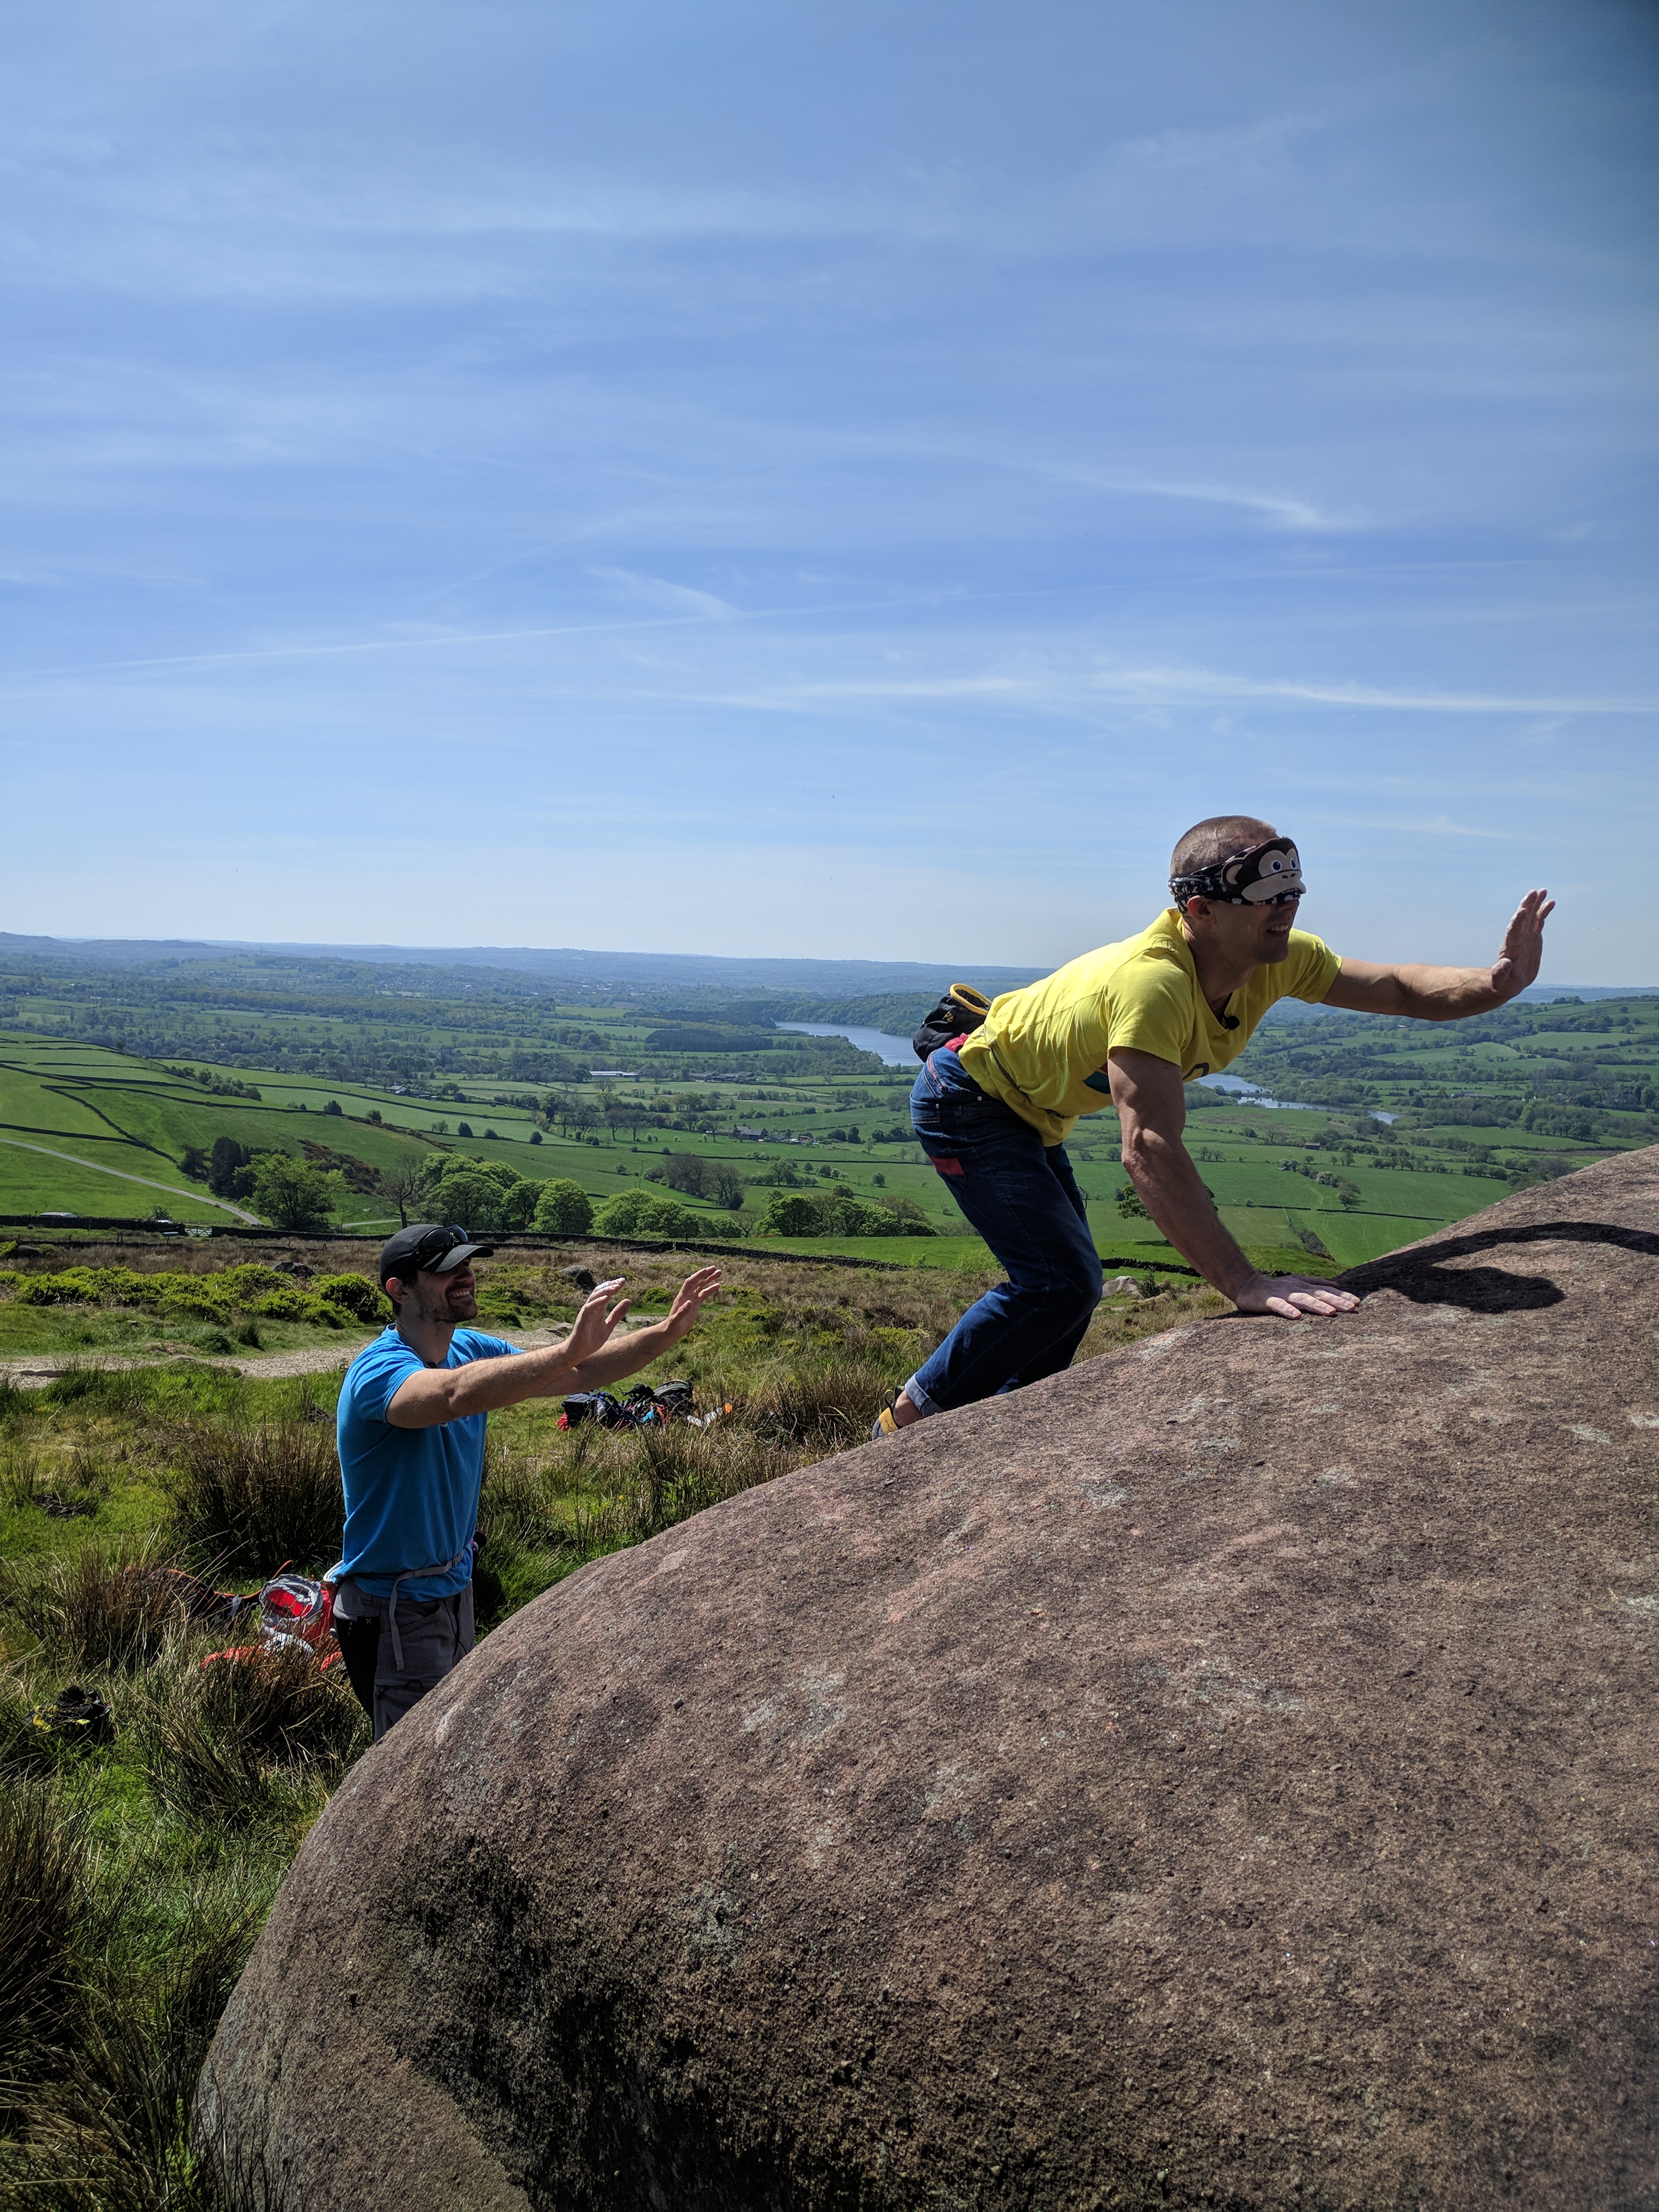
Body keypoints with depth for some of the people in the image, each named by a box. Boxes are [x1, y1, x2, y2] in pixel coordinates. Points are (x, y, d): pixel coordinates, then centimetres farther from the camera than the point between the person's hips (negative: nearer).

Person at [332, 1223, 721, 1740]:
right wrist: (571, 1348, -56)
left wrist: (664, 1333, -15)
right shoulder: (379, 1370, -26)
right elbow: (456, 1395, -47)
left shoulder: (472, 1350, -1)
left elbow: (578, 1376, -1)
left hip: (454, 1584, 8)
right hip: (394, 1606, -8)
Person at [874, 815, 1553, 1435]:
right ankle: (908, 1423, -1)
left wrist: (1497, 982, -31)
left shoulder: (1273, 958, -15)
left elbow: (1400, 989, -9)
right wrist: (1244, 1283, -52)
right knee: (1059, 1284, -18)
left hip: (1027, 1114, 9)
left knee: (1071, 1282, 14)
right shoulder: (1152, 980, -40)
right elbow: (1149, 1147, -48)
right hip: (965, 1099, -9)